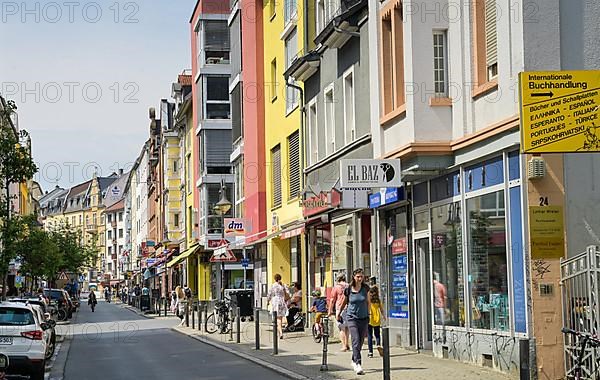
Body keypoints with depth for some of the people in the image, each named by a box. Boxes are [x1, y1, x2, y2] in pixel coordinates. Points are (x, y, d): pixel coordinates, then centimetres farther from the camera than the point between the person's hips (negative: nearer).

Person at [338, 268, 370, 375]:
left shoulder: (366, 288, -1)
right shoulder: (348, 289, -5)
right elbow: (344, 303, 12)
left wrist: (368, 314, 12)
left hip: (363, 318, 3)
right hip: (352, 318, -3)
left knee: (360, 342, 9)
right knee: (356, 341, -15)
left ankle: (354, 361, 30)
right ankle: (358, 364, -20)